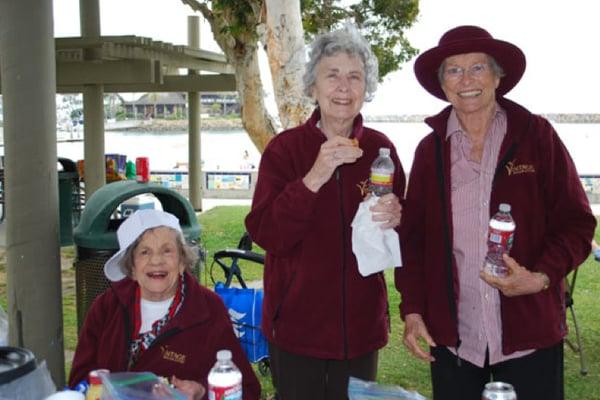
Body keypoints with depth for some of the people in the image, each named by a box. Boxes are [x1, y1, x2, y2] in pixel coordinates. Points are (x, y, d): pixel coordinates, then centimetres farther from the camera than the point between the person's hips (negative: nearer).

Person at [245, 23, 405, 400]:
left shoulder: (380, 148, -1)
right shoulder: (285, 147, -8)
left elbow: (399, 225, 9)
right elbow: (265, 234, -16)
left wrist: (394, 220, -14)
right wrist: (313, 178, -27)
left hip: (361, 324, 3)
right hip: (297, 323, -2)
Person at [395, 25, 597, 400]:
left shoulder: (537, 135, -2)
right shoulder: (430, 150, 4)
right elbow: (413, 236, 6)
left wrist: (541, 277, -17)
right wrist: (412, 311, 0)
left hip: (530, 330, -1)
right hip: (452, 335, 2)